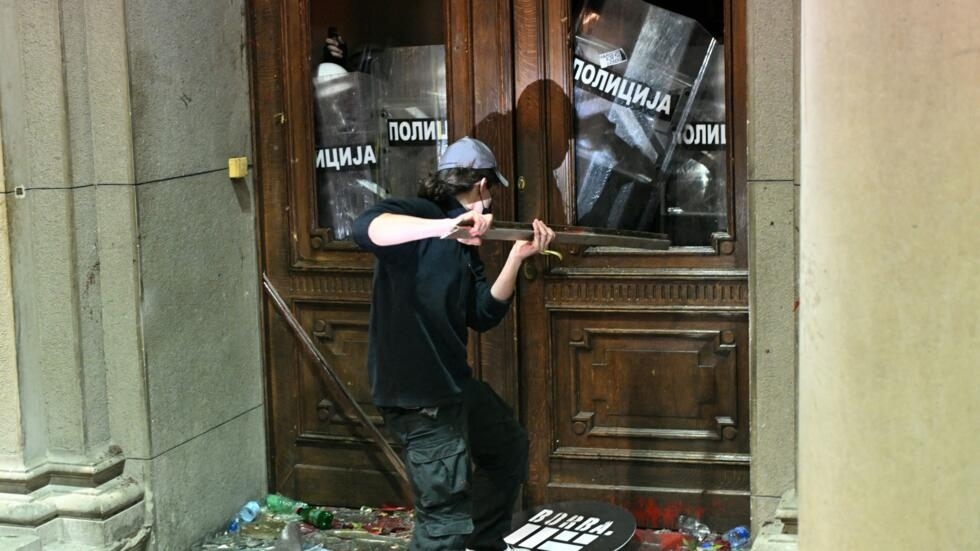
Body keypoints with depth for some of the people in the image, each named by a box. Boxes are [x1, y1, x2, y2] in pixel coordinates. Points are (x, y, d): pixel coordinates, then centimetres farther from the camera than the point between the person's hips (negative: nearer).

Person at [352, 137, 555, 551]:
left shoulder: (465, 242, 13)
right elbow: (367, 228, -36)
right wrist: (445, 225, -47)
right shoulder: (416, 213, -13)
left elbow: (484, 315, 8)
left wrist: (517, 257, -1)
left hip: (454, 380, 10)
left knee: (509, 447, 30)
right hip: (417, 393, -10)